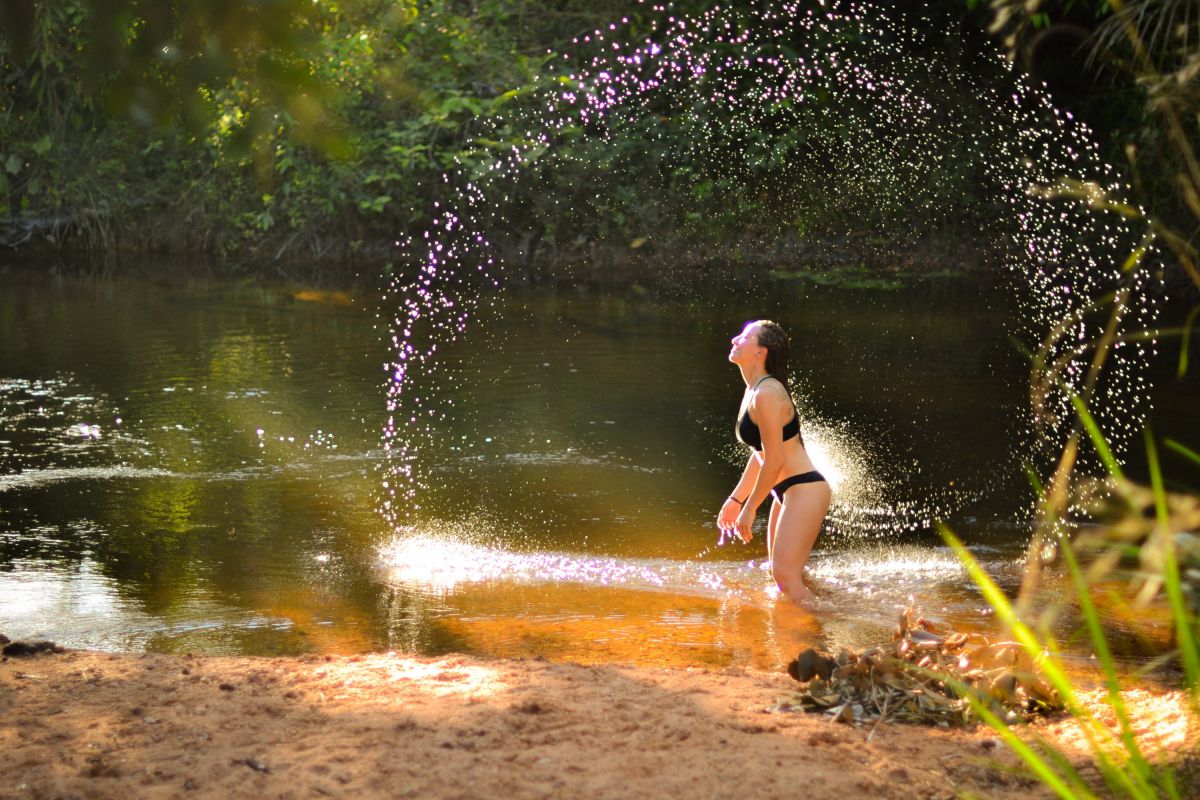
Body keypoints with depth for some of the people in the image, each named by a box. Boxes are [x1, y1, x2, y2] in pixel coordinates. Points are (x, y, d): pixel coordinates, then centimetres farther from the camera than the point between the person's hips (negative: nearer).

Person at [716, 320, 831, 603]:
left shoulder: (767, 394, -20)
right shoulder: (754, 391, 10)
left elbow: (773, 461, -20)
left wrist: (749, 509, -13)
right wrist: (736, 499, 20)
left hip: (804, 490, -10)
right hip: (788, 492, 10)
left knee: (785, 574, -13)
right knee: (780, 572, 19)